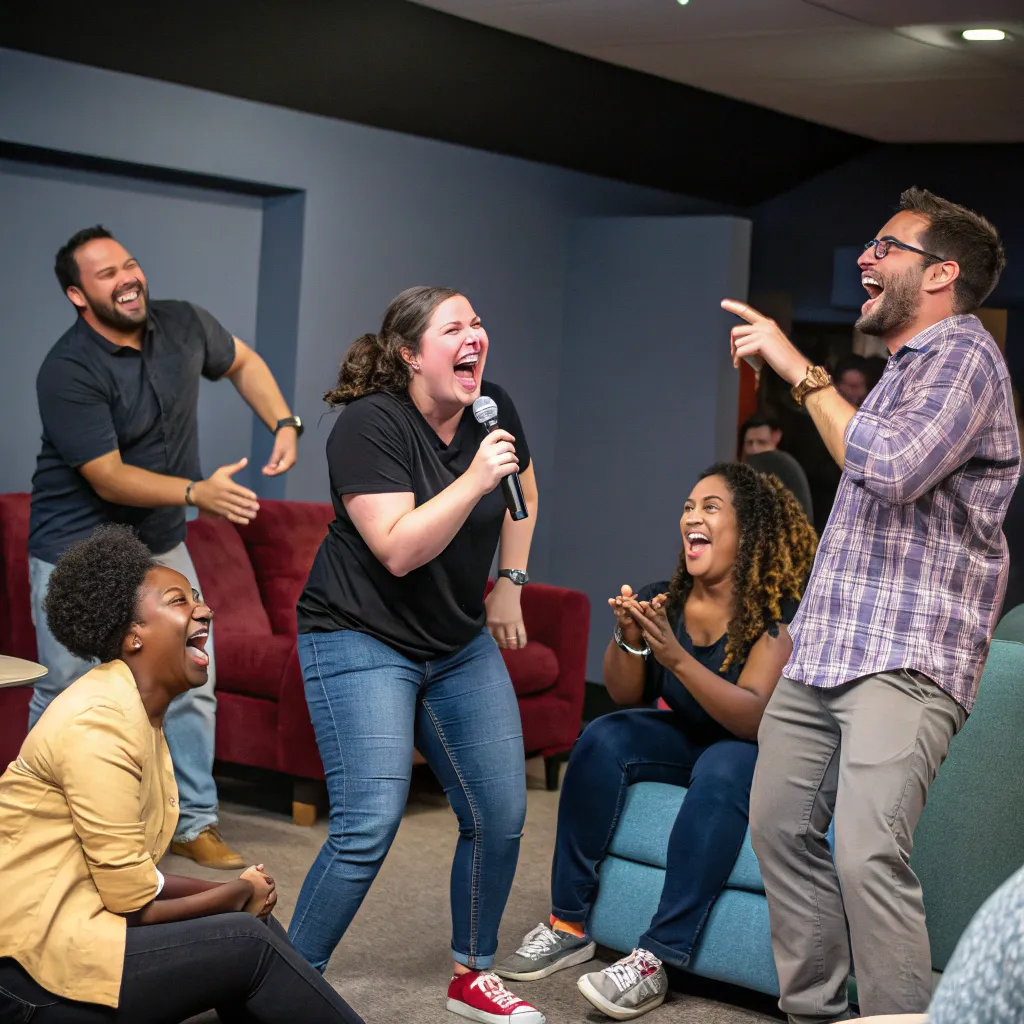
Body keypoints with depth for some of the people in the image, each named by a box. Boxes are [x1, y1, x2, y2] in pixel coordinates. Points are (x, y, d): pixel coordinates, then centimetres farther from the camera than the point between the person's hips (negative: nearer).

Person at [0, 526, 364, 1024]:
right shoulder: (100, 721, -19)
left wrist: (236, 892, -2)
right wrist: (238, 893, -3)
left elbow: (125, 876, 10)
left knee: (252, 924, 1)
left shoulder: (140, 711, 11)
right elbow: (134, 903, -18)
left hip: (73, 926, 9)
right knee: (249, 943, -13)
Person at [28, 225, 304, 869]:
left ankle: (195, 822, 19)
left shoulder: (183, 326, -3)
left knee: (192, 687, 6)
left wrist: (285, 424, 2)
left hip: (161, 546, 6)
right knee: (65, 698, 3)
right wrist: (199, 492, -33)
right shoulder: (68, 373, -22)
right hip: (77, 555, -5)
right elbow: (109, 478, -23)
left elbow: (242, 362, 17)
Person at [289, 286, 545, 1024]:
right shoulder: (371, 425, -18)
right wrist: (474, 480, -30)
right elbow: (398, 550, -26)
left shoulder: (494, 410, 0)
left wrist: (509, 586, 15)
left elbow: (524, 494, 21)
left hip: (460, 643, 7)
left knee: (500, 816, 5)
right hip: (363, 640, -6)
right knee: (369, 827, -15)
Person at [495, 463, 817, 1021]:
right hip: (689, 739, 5)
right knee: (602, 739, -19)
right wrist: (628, 641, -27)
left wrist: (676, 656, -41)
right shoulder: (661, 599, -7)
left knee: (721, 769, -35)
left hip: (753, 752, -5)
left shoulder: (775, 613, -21)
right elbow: (626, 695, -6)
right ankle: (569, 924, -13)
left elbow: (752, 718, -30)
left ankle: (655, 960, -33)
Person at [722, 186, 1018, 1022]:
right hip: (825, 651, 10)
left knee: (868, 855, -21)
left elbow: (892, 469, -24)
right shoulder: (907, 364, 22)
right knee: (780, 827, 8)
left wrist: (801, 371, -17)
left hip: (905, 657, -9)